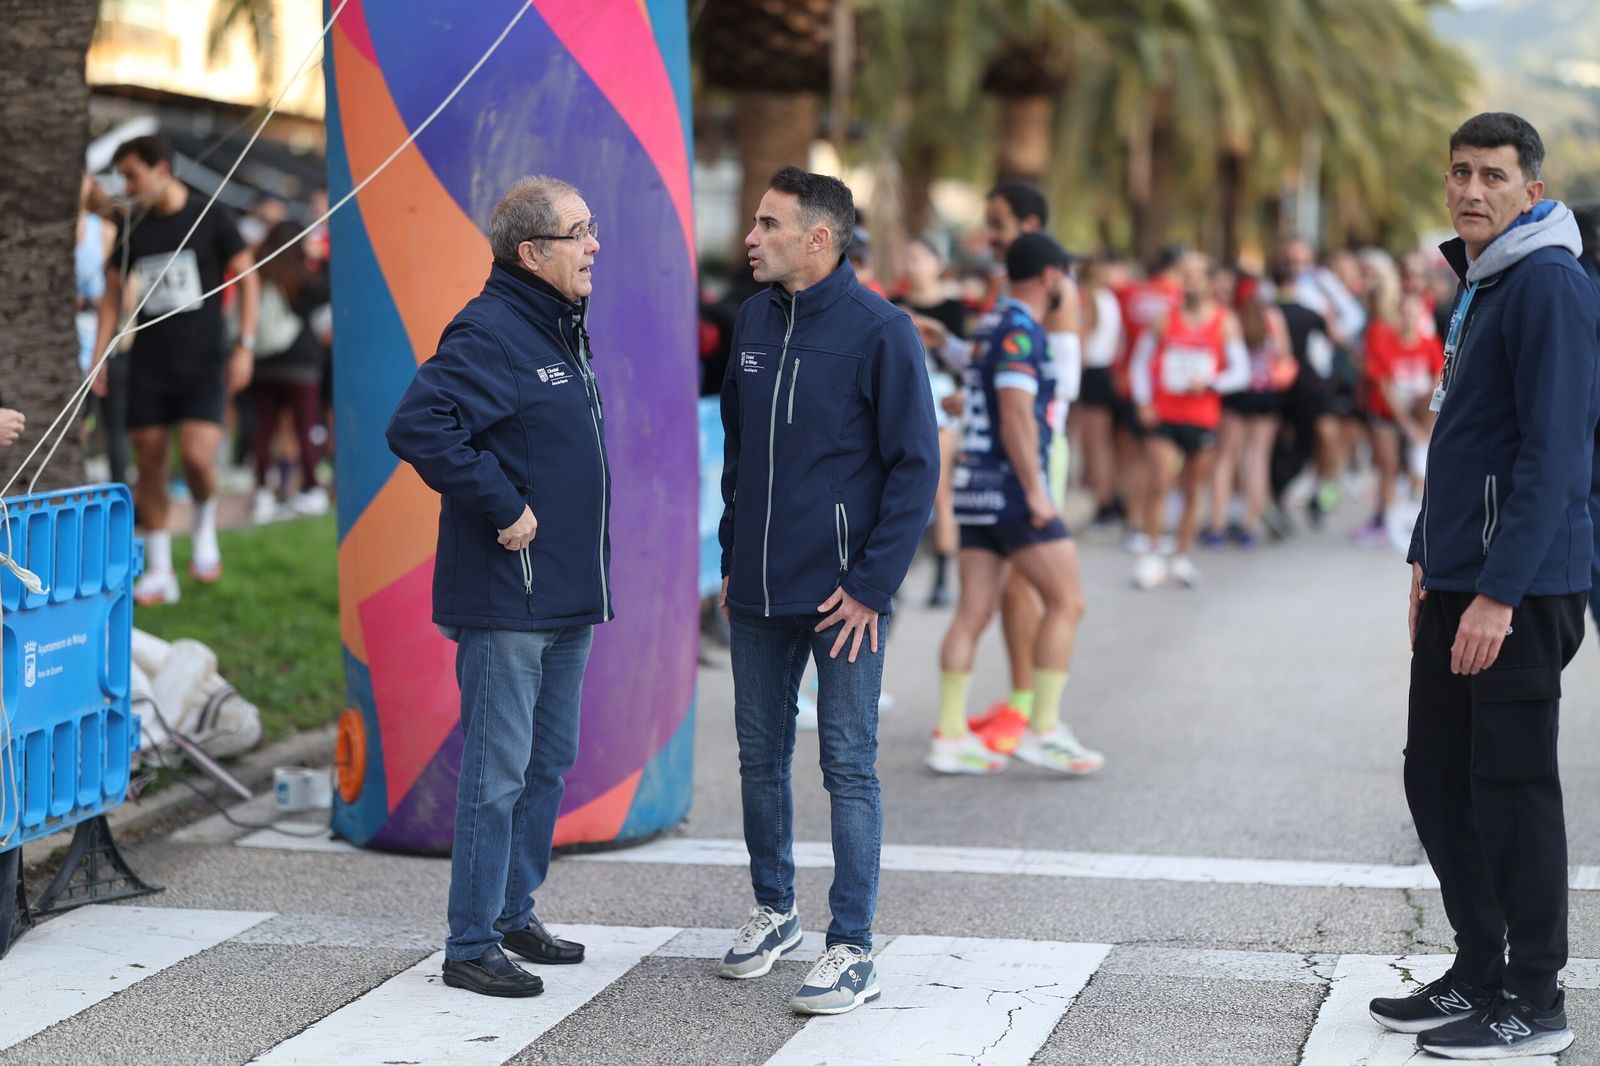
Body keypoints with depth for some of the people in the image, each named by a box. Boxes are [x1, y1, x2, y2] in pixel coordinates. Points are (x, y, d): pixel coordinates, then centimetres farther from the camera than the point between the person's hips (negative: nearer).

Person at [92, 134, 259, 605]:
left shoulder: (211, 217, -1)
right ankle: (159, 571, 12)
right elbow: (112, 294, 14)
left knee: (198, 457, -17)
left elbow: (247, 280, 1)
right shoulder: (132, 231, 9)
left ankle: (205, 530, 13)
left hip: (203, 359, -4)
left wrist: (245, 345, -7)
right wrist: (98, 359, 7)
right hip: (148, 364, 4)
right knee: (149, 463, 3)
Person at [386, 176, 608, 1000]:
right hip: (505, 600, -9)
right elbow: (418, 427, -27)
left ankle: (515, 911, 30)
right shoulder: (489, 332, -16)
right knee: (497, 775, -4)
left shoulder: (563, 330, 14)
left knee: (549, 763, 17)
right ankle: (471, 947, 4)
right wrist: (502, 507, -22)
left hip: (566, 599, 9)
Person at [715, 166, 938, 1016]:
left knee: (848, 767, -1)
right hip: (757, 594, 6)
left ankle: (852, 948, 5)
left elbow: (915, 465, -11)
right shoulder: (753, 321, 8)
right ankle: (773, 909, 33)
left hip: (842, 595, -6)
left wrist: (871, 585, -15)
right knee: (760, 756, 15)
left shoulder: (879, 330, -11)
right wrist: (733, 556, 14)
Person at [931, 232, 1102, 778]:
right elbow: (1016, 414, -20)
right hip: (1011, 487, -9)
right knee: (1066, 601, -3)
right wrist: (1035, 491, -19)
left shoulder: (993, 324, 17)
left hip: (977, 487, 9)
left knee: (973, 612, 6)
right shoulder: (1020, 330, -12)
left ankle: (949, 737, 4)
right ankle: (1043, 730, -3)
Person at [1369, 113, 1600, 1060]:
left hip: (1521, 590, -9)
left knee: (1514, 788, -2)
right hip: (1458, 585, 9)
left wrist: (1499, 593, -23)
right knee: (1439, 778, 13)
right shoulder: (1479, 285, 16)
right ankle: (1479, 974, 25)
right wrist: (1431, 560, 20)